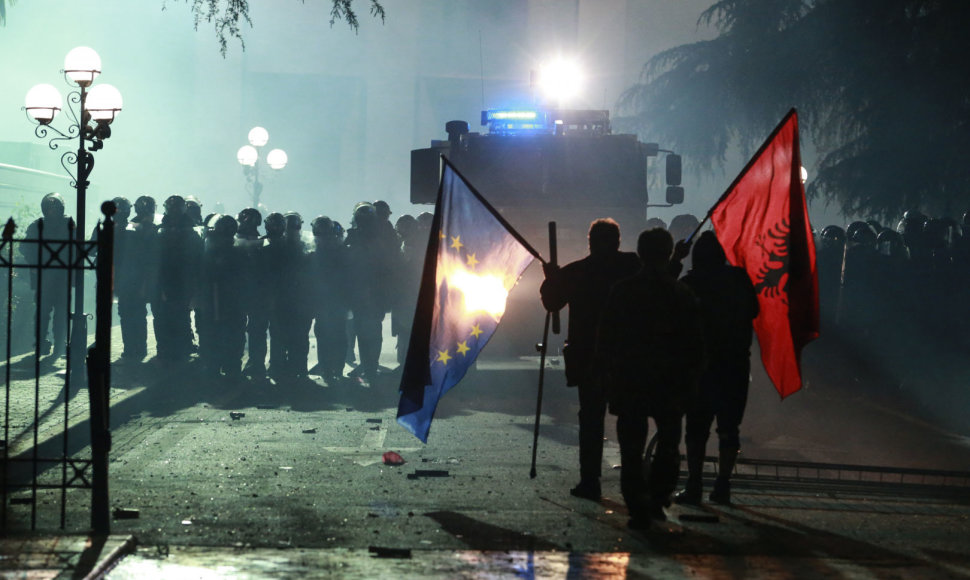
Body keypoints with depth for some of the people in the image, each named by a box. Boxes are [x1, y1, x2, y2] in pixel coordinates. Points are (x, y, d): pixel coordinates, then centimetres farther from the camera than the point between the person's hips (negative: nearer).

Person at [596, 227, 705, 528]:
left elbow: (605, 339, -1)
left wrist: (605, 378, 7)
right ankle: (657, 501, 11)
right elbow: (695, 345, 0)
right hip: (670, 383, 1)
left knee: (632, 450, 4)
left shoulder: (621, 292, -4)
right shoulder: (683, 294, -3)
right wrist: (690, 379, 10)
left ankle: (639, 511, 1)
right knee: (668, 446, 18)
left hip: (629, 383, -1)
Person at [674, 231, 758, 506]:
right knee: (729, 426, 7)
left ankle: (694, 485, -1)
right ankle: (722, 486, 4)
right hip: (736, 362, 2)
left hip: (701, 362, -2)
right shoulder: (739, 278, 0)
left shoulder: (689, 283, -5)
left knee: (696, 425, 3)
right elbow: (754, 310, 11)